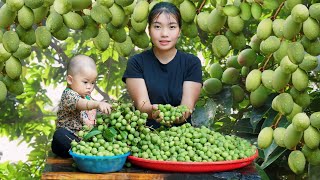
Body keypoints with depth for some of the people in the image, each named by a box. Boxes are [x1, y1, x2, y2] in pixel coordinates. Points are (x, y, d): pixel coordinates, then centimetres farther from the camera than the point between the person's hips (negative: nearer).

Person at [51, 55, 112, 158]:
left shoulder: (87, 97, 17)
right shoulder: (68, 95, -11)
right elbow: (81, 104, -35)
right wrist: (98, 104, -52)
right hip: (69, 135, -7)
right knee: (60, 135, -38)